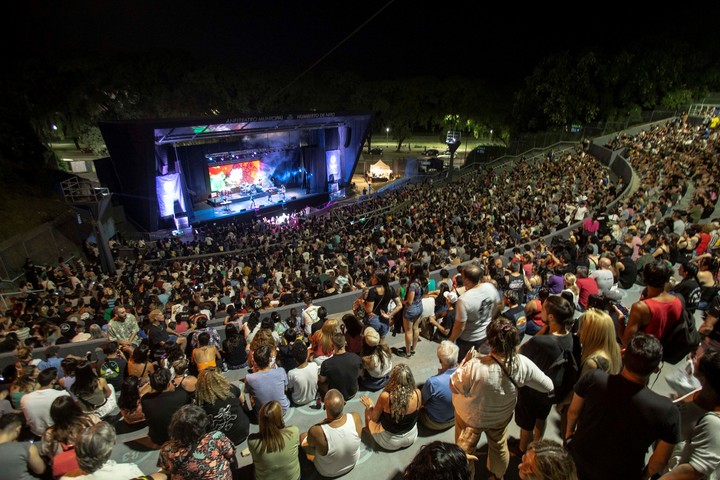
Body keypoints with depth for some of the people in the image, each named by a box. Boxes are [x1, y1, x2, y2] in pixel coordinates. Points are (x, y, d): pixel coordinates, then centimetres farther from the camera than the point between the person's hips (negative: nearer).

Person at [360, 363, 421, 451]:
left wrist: (369, 406, 4)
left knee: (368, 411, 20)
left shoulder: (385, 397, -33)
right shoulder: (417, 393, -25)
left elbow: (374, 418, -15)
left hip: (389, 442, -3)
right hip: (411, 437, 3)